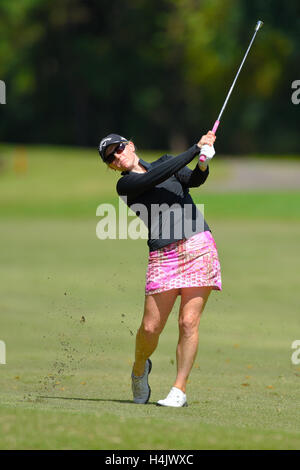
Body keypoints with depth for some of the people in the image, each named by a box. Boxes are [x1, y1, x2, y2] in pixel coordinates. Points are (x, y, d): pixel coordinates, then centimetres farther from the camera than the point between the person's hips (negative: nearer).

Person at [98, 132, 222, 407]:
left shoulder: (166, 162, 16)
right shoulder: (126, 185, 5)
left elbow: (193, 180, -3)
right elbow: (158, 176, -12)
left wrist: (203, 165, -25)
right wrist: (197, 149, -13)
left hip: (199, 247, 1)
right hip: (163, 257, -1)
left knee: (189, 322, -9)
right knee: (150, 328, -6)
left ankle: (180, 390, -4)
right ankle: (140, 369, 26)